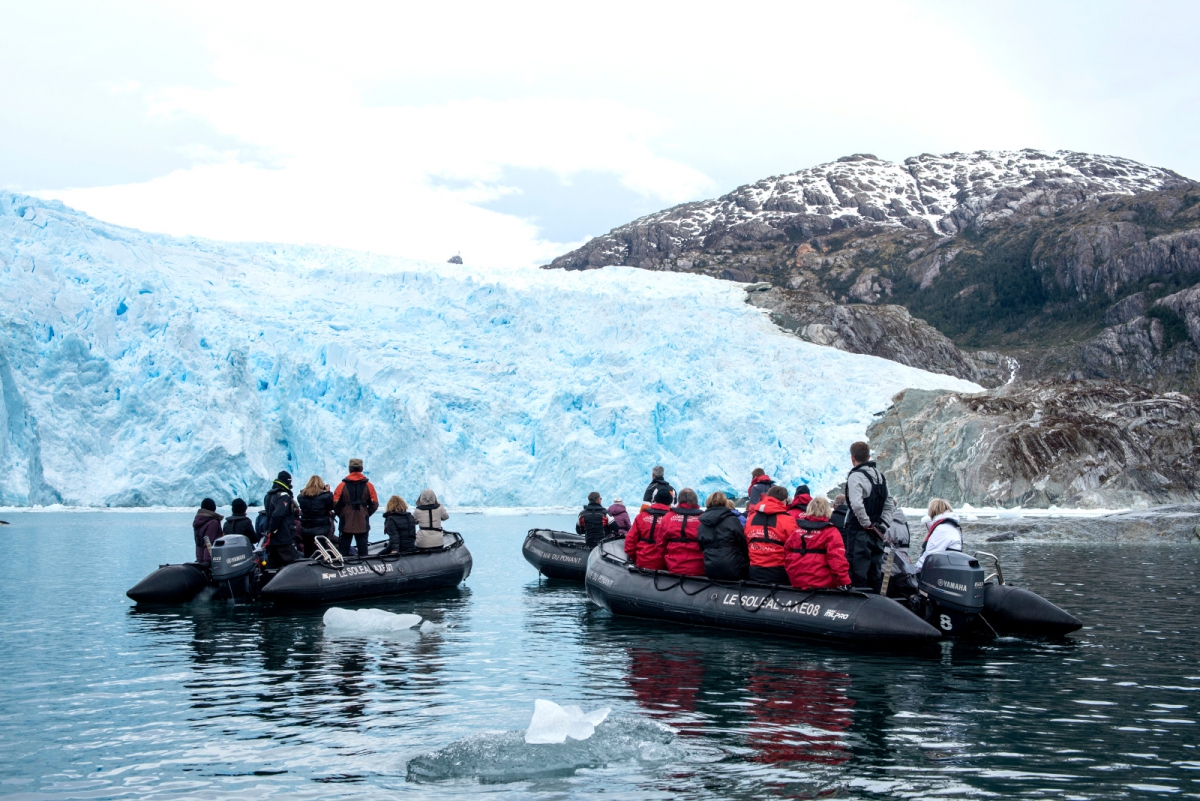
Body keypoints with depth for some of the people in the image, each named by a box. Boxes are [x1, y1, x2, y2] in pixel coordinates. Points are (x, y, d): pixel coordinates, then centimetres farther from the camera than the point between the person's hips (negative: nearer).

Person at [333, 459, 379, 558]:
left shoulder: (342, 485, -4)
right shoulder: (368, 485, 0)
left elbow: (335, 504, -5)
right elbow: (374, 504, 0)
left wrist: (341, 515, 12)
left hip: (346, 524, -1)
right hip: (363, 525, 1)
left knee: (343, 551, 5)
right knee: (363, 551, 6)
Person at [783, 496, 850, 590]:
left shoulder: (796, 528, 8)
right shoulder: (830, 532, -7)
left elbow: (787, 552, 13)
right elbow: (837, 559, -16)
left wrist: (791, 573, 25)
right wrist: (845, 582, -15)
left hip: (796, 582, 5)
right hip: (821, 585, -5)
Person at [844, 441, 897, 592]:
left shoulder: (855, 476, -13)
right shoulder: (880, 475, 13)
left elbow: (856, 504, -27)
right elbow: (890, 504, 15)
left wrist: (866, 524, -17)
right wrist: (883, 525, 8)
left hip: (860, 533, -8)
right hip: (877, 533, 8)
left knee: (858, 574, -6)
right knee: (875, 574, 14)